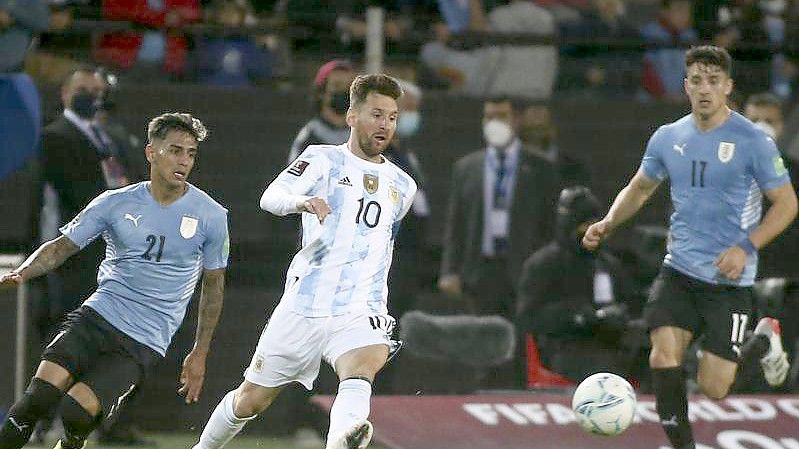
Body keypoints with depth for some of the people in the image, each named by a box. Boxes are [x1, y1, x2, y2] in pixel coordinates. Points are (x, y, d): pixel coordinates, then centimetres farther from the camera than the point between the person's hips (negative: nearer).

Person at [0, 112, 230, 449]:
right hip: (97, 313, 2)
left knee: (77, 412, -21)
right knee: (39, 394, -21)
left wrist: (199, 355, 10)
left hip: (144, 342, -2)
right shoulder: (116, 203, 3)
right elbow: (62, 246, 8)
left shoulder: (211, 216, 0)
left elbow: (213, 285, 11)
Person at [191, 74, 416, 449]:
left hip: (360, 312, 2)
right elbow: (270, 197, -19)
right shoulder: (323, 160, 0)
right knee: (250, 400, 11)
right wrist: (303, 201, -40)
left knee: (363, 364, -34)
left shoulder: (402, 186, 16)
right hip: (303, 305, -2)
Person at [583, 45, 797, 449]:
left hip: (729, 279, -4)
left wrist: (746, 248, -18)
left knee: (713, 386, -4)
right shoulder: (668, 138, 5)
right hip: (678, 270, 4)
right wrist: (607, 224, 3)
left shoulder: (752, 141, -10)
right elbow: (639, 188, 21)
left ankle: (763, 342, 28)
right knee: (663, 355, -16)